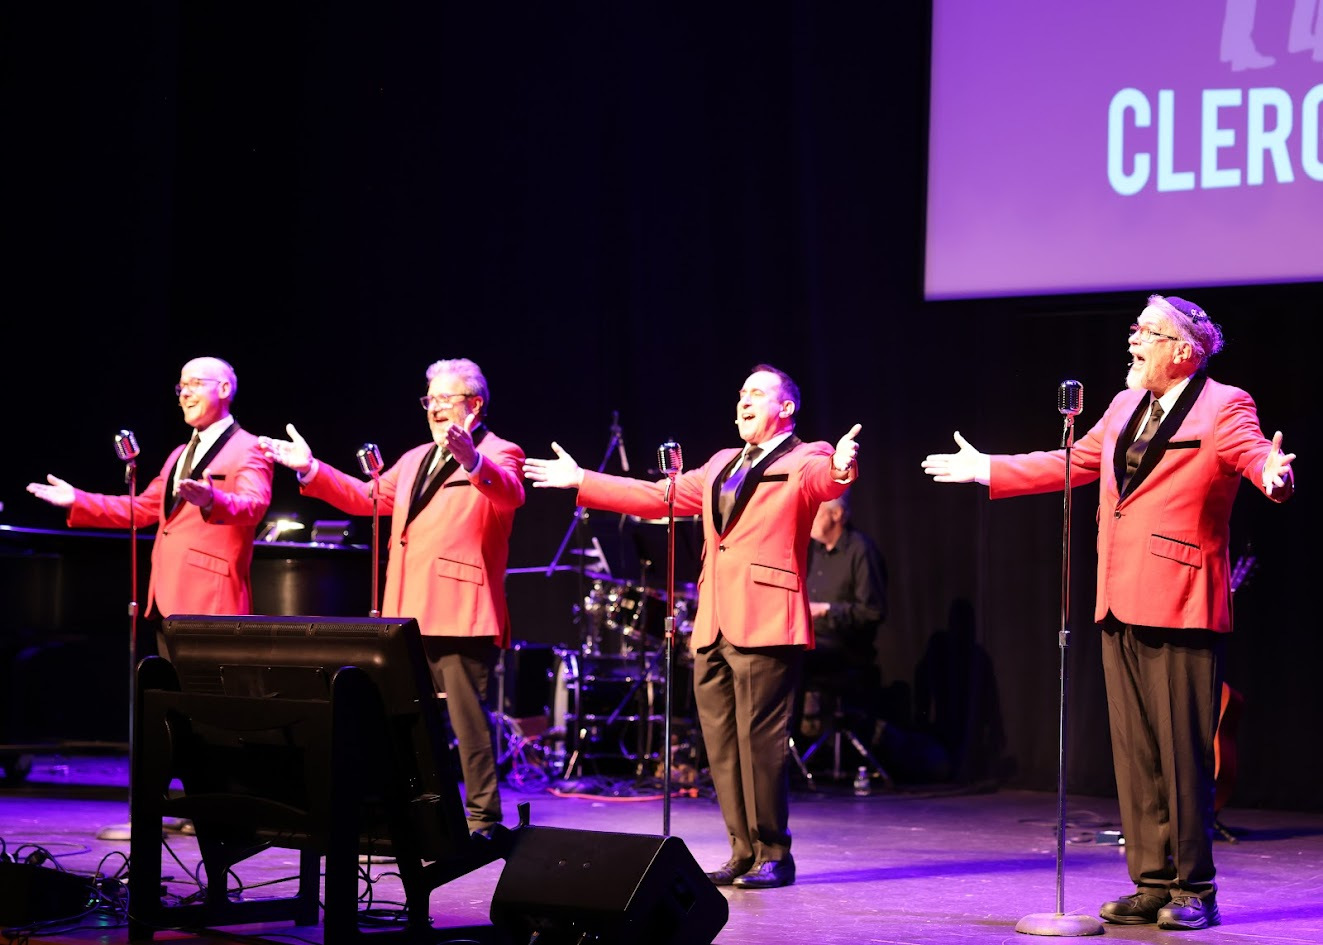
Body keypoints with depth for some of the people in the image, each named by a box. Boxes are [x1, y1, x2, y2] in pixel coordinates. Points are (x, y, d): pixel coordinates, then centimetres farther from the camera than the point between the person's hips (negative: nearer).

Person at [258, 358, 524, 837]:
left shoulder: (498, 455, -2)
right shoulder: (416, 459, 23)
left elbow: (510, 493, -24)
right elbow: (367, 497, 26)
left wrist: (473, 461, -44)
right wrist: (310, 469, 17)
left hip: (461, 615, -8)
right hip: (410, 615, 8)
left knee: (470, 722, -7)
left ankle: (482, 819, -1)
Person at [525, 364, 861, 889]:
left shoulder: (803, 462, 2)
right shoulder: (721, 466, 24)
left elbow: (821, 478, -20)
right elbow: (659, 496, 26)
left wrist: (841, 469, -45)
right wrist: (581, 481, 25)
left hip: (765, 626, -7)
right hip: (713, 629, 7)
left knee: (760, 741, -9)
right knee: (721, 746, 6)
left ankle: (774, 855, 0)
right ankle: (744, 852, 13)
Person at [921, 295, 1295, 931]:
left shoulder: (1223, 408, -5)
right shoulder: (1126, 406, 17)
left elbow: (1255, 454, -22)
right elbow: (1069, 464, 26)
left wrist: (1272, 474, -45)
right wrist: (987, 470, 27)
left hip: (1180, 610, -7)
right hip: (1121, 608, 7)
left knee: (1184, 755, -4)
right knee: (1134, 755, 9)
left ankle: (1194, 890, 6)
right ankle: (1152, 884, 16)